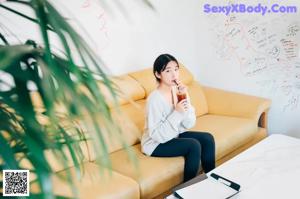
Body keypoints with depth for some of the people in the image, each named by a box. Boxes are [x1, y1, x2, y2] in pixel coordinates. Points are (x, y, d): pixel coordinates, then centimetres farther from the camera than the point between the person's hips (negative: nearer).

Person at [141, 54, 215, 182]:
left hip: (174, 135, 7)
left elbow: (189, 124, -7)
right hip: (156, 144, -7)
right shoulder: (155, 98, -25)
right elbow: (158, 135, -26)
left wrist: (185, 99, -20)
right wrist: (177, 113, -32)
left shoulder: (178, 91, -5)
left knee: (207, 139, -7)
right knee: (193, 145, -23)